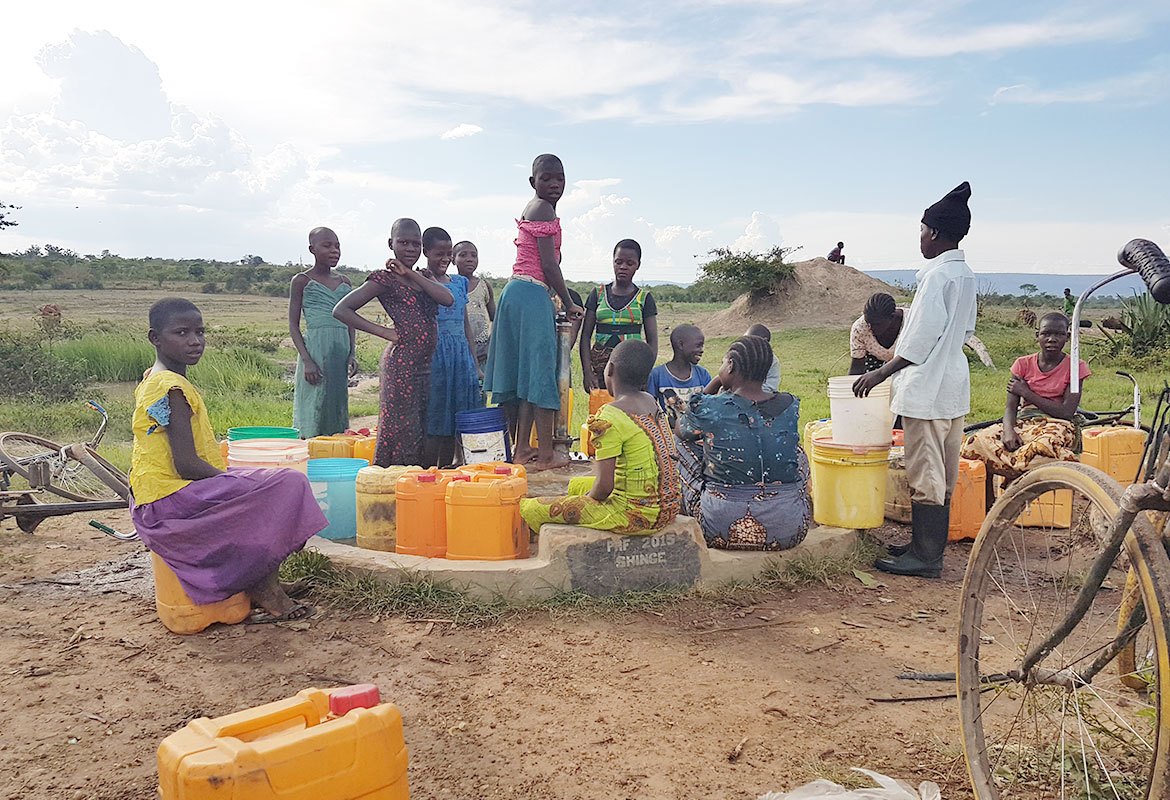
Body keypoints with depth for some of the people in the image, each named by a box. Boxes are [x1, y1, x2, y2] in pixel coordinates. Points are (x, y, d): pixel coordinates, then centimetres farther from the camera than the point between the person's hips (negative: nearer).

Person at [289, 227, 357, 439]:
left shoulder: (344, 282, 13)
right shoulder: (302, 281, -1)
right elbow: (293, 325, -2)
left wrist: (352, 354, 5)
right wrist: (307, 360, -12)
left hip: (341, 351, 5)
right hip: (315, 348, -5)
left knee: (337, 405, 7)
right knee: (313, 413, -5)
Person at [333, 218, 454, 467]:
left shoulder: (424, 277, 15)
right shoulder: (385, 279, -6)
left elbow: (448, 298, -6)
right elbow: (341, 310, -11)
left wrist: (410, 273, -7)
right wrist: (384, 332, -11)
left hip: (425, 365, 7)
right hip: (401, 363, -7)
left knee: (420, 428, 10)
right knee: (401, 428, -4)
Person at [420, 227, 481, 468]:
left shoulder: (459, 282, 16)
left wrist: (475, 364, 15)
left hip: (461, 355, 6)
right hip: (434, 355, -6)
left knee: (452, 422, 8)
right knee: (434, 423, -6)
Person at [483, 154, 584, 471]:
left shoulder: (532, 208, 22)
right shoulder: (544, 209, -9)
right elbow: (549, 264, -14)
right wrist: (569, 304, -5)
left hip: (516, 291, 10)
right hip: (533, 294, -10)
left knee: (523, 372, 10)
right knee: (540, 372, -7)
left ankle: (522, 449, 16)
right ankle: (546, 454, -2)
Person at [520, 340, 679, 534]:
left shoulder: (609, 418, -20)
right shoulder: (651, 403, 6)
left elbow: (604, 486, -22)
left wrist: (590, 499, 2)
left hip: (635, 514, -9)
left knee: (531, 509, 0)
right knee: (576, 485, 31)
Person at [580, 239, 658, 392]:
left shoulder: (644, 298, 8)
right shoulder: (598, 294, 11)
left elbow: (652, 341, 6)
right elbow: (586, 335, 8)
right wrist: (587, 371, -4)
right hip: (600, 366, 1)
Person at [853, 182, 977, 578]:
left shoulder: (937, 275, -17)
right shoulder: (966, 274, 12)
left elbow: (921, 340, -23)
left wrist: (880, 373, -19)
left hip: (928, 388, -10)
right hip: (954, 385, 10)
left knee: (924, 473, -3)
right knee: (942, 474, 15)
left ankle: (925, 557, 3)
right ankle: (931, 545, 26)